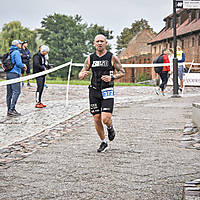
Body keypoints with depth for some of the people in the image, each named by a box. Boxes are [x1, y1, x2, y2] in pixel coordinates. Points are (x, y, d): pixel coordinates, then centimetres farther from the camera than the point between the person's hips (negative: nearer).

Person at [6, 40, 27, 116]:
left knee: (9, 93, 7)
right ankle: (12, 109, -17)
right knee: (16, 91, -10)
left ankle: (9, 110, 9)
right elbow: (18, 63, -17)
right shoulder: (16, 52, -8)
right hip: (14, 74, -9)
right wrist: (23, 65, 5)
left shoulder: (9, 52, 17)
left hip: (8, 73, 9)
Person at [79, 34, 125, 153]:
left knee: (105, 119, -15)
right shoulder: (90, 58, 7)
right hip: (94, 91, 3)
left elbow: (122, 72, 5)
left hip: (107, 91, -3)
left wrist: (112, 78, -13)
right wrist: (83, 74, -14)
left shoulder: (112, 57, 0)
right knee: (97, 119, 2)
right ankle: (103, 142, 20)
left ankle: (110, 128, 22)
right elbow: (80, 75, 11)